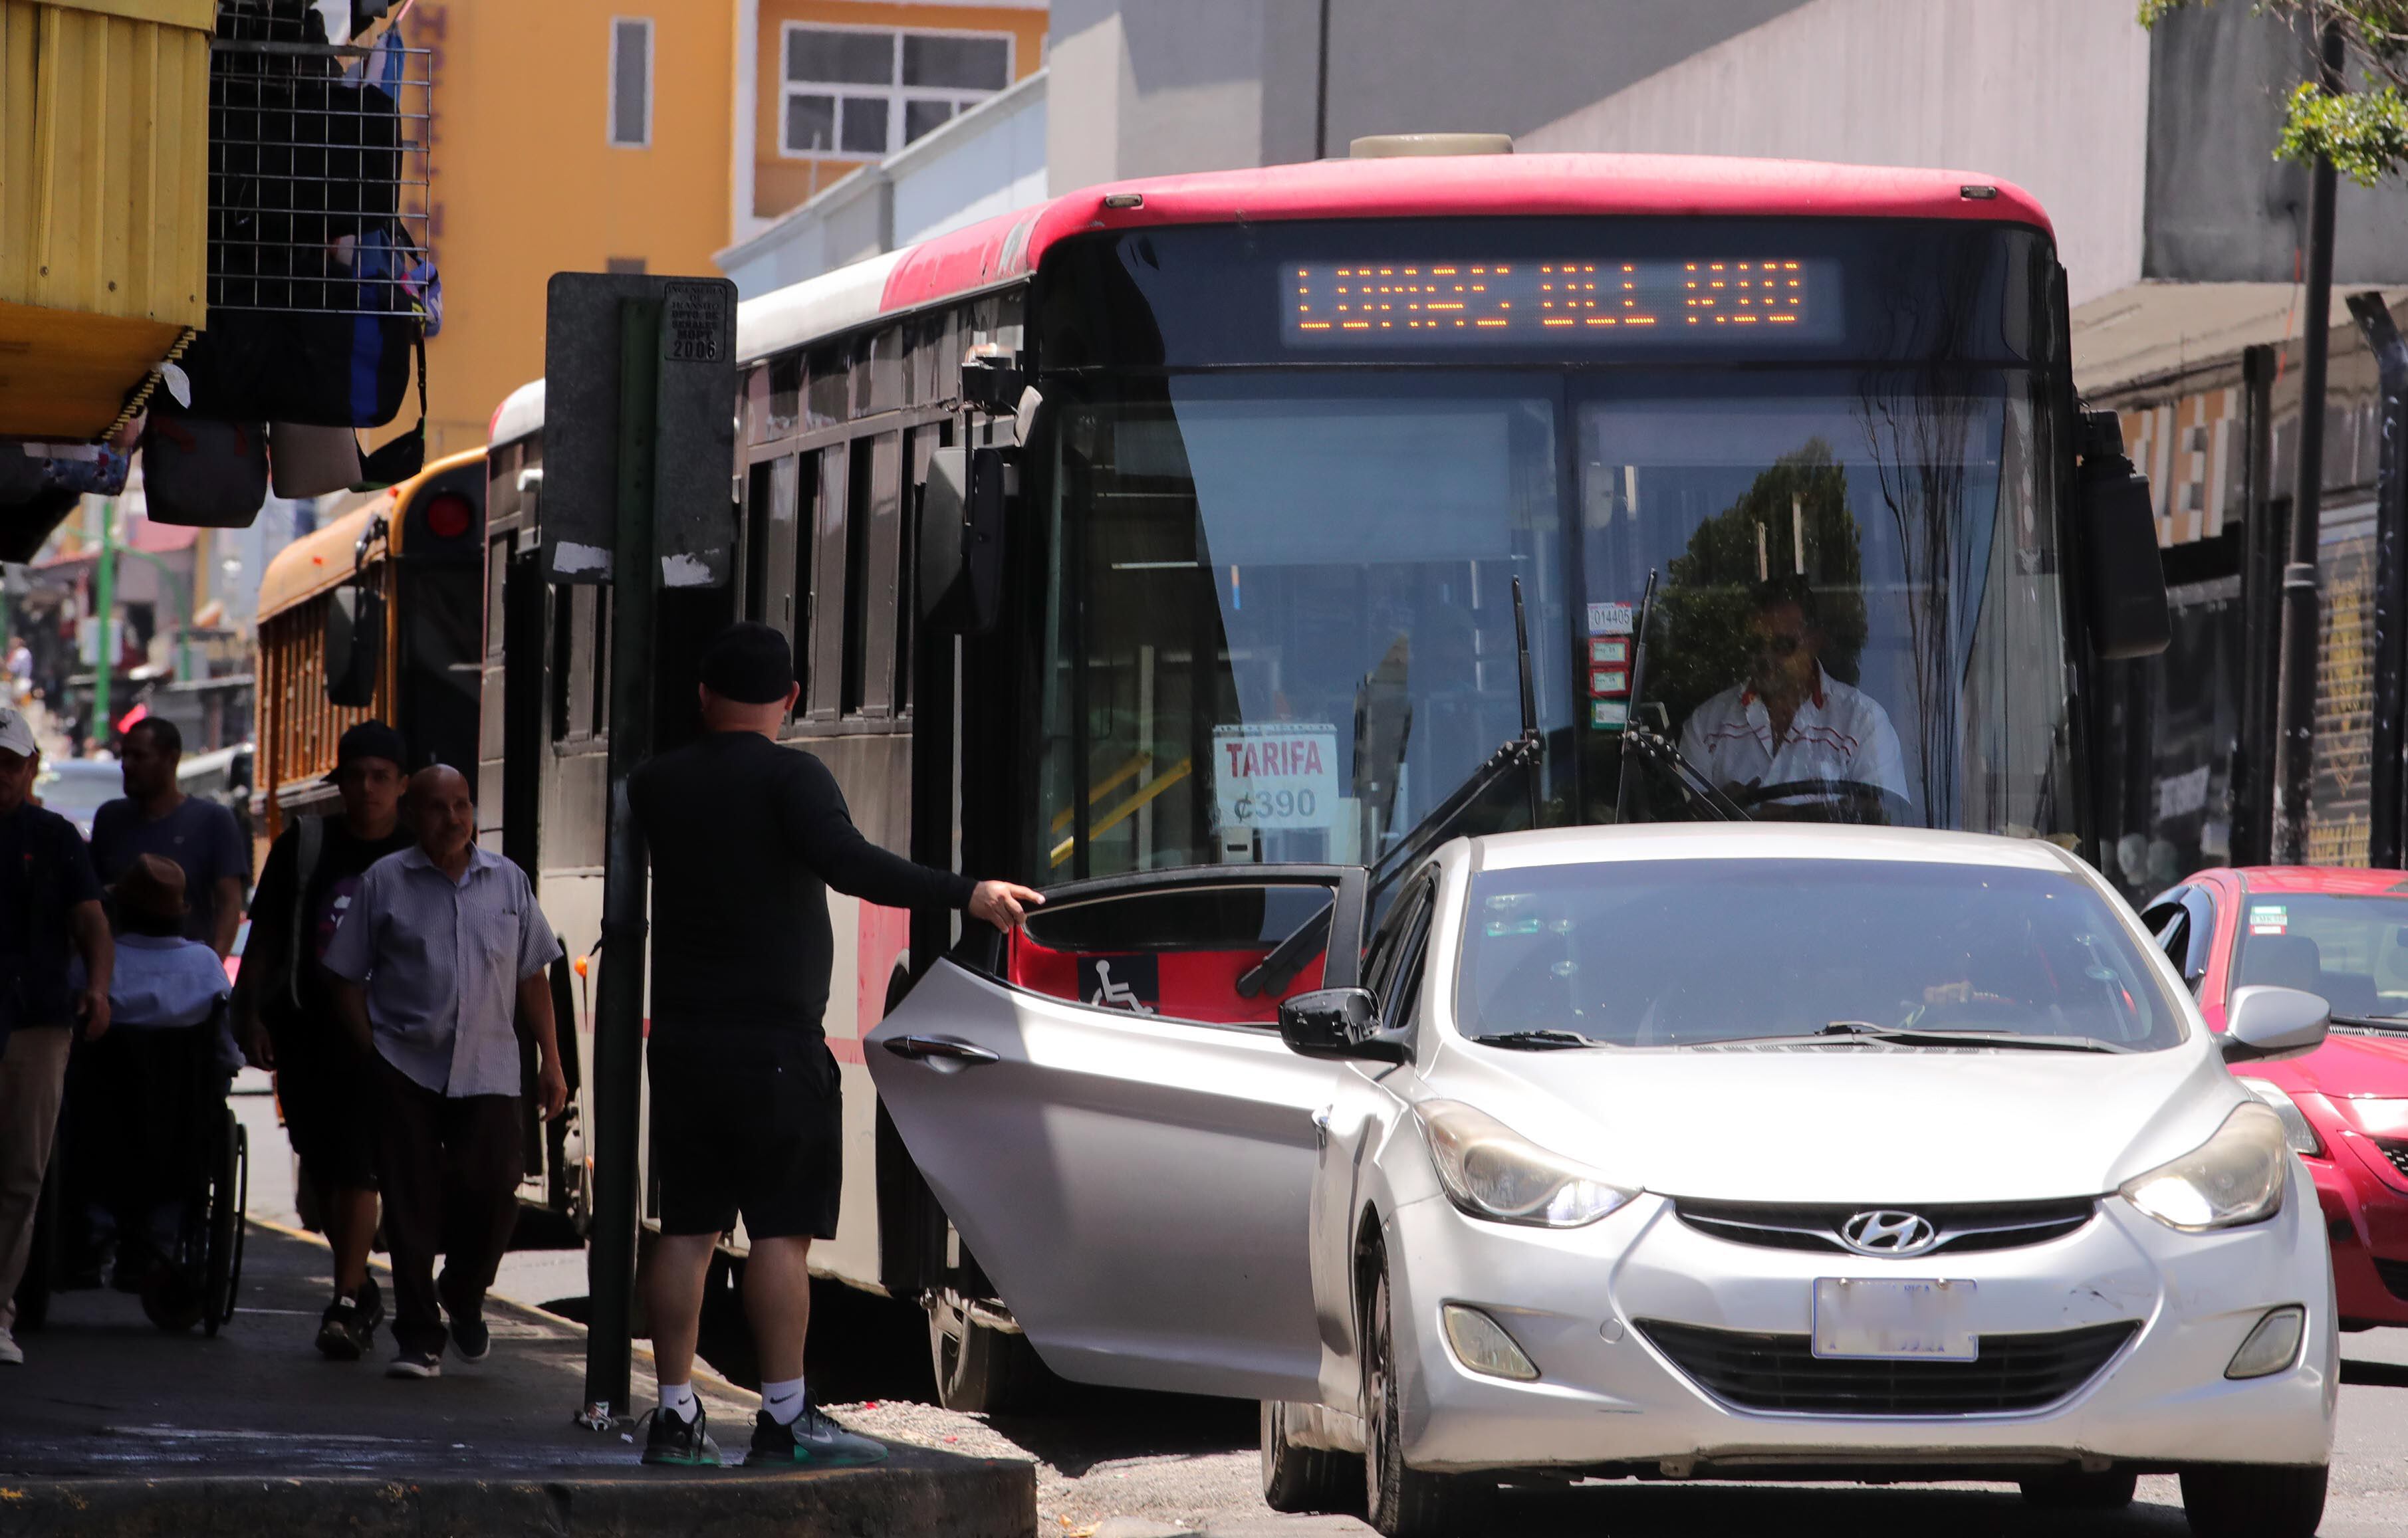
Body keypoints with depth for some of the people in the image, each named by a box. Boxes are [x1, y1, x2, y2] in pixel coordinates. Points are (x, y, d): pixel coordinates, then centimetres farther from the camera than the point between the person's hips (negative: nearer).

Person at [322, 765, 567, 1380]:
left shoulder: (509, 882, 11)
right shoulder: (384, 882, 4)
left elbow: (532, 978, 15)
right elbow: (347, 978, 5)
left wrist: (551, 1058, 10)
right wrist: (372, 1051, -4)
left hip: (488, 1070, 1)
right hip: (405, 1070, -1)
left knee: (492, 1192, -8)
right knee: (411, 1207, -2)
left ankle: (464, 1298, 21)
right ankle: (418, 1337, 6)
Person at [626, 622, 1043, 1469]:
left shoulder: (658, 783, 8)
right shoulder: (788, 777, -9)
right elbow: (847, 862, -26)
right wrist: (966, 894, -29)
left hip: (682, 1042, 6)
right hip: (775, 1044, -6)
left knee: (687, 1229, 8)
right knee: (782, 1231, -5)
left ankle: (675, 1414, 7)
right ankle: (785, 1418, -9)